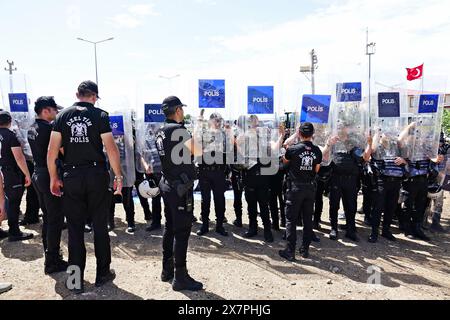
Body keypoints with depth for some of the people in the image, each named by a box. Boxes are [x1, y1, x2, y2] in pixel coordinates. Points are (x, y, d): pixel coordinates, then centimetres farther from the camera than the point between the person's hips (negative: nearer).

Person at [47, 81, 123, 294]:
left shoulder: (62, 116, 4)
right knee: (100, 226, 10)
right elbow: (111, 149, -11)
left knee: (75, 228, 10)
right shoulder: (100, 115, -3)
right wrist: (118, 176, -4)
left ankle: (76, 280, 15)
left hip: (71, 177, 2)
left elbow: (52, 150, 0)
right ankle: (102, 274, 21)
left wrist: (53, 177, 8)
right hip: (97, 176, -2)